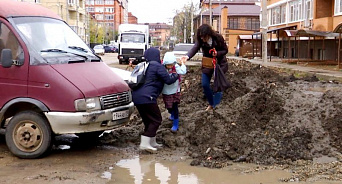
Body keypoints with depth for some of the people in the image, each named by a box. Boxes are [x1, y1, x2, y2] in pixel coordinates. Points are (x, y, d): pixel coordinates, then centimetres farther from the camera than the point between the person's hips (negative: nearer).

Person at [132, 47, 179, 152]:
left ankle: (152, 143, 24)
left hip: (136, 97, 9)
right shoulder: (157, 66, -4)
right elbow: (168, 80, -2)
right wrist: (176, 75, 17)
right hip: (146, 97, -9)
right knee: (156, 119, -2)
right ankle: (145, 143, -10)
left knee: (148, 120, 18)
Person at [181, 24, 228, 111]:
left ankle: (216, 106, 6)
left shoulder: (218, 38, -21)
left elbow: (225, 50, -9)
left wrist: (217, 53, -29)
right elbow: (194, 48, -32)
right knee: (205, 84, 5)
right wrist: (187, 56, -51)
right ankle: (211, 104, 25)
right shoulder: (200, 40, -16)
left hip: (219, 64, -3)